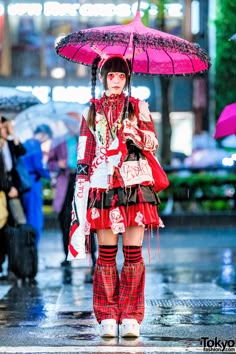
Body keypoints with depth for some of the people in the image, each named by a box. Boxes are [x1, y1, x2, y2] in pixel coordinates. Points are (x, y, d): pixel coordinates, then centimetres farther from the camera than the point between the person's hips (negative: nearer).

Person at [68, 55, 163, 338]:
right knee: (106, 253, -1)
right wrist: (81, 189, 3)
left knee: (133, 253, -3)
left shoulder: (138, 107, 12)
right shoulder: (91, 112, 13)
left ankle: (130, 317, 1)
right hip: (103, 186, 1)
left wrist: (135, 131, -14)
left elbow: (153, 144, 5)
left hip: (135, 184, 0)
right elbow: (83, 156, 11)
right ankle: (107, 318, 4)